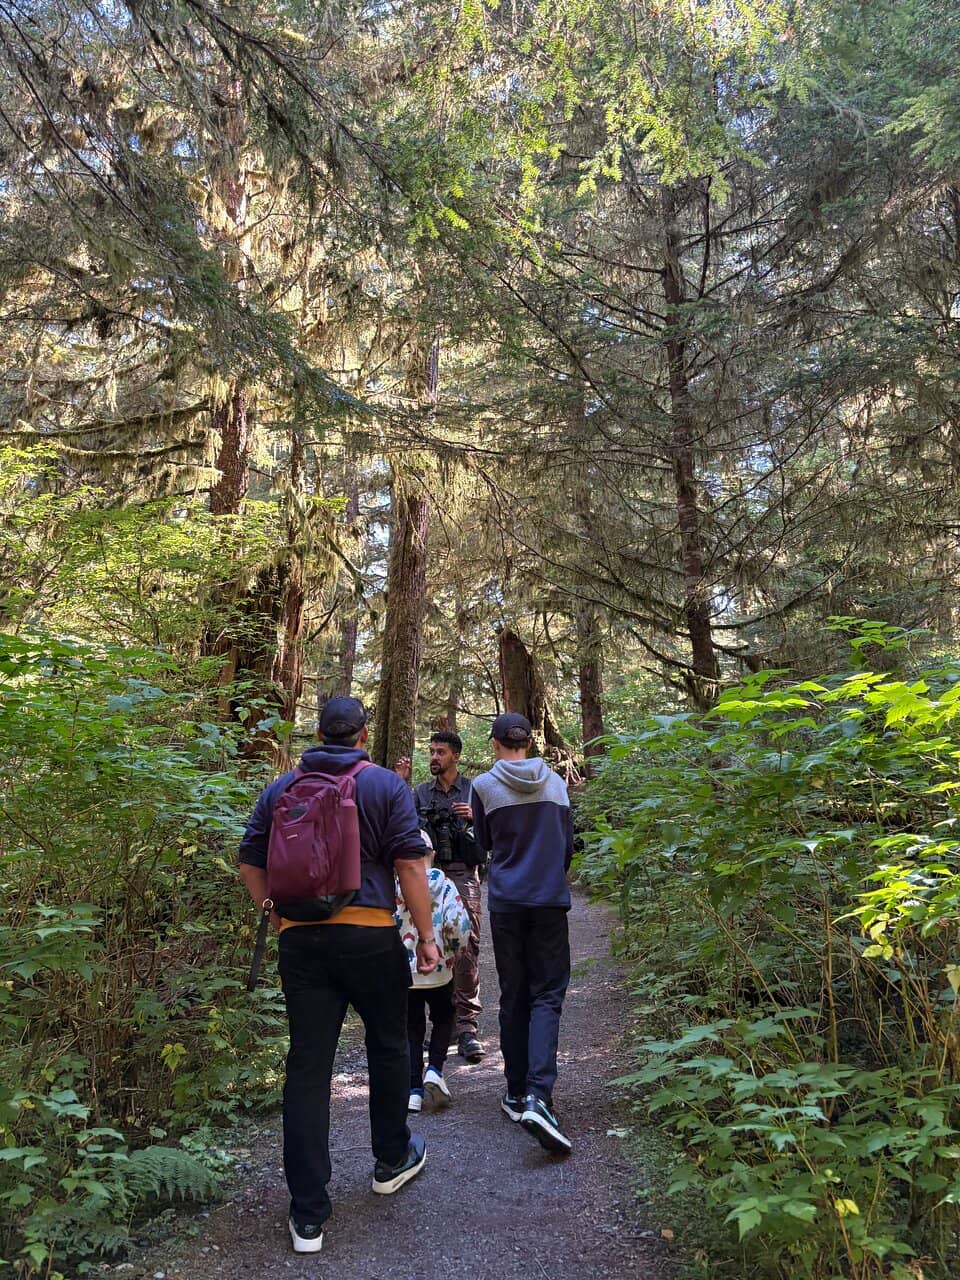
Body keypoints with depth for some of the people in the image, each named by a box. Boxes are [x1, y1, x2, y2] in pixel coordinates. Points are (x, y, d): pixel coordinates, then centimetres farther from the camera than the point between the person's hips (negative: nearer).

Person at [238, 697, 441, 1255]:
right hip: (370, 935, -2)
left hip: (300, 939, 3)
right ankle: (392, 1160, 38)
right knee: (388, 1046, 20)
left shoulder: (281, 789, 8)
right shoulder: (386, 784, -3)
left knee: (308, 1066, 7)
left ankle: (308, 1215, 13)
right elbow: (410, 862, -9)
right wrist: (426, 935, -4)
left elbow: (251, 861, 9)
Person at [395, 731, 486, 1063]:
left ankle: (467, 1025, -6)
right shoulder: (421, 792, 15)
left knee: (466, 948, -9)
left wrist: (474, 817, -9)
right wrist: (401, 783, -2)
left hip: (463, 876, -2)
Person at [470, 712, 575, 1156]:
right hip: (550, 900, 1)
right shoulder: (555, 783, 4)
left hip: (506, 901, -1)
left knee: (513, 997, 11)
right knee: (547, 995, 2)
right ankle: (538, 1096, -14)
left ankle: (517, 1093, 20)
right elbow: (567, 845, 10)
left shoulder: (484, 785, -4)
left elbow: (486, 842, 9)